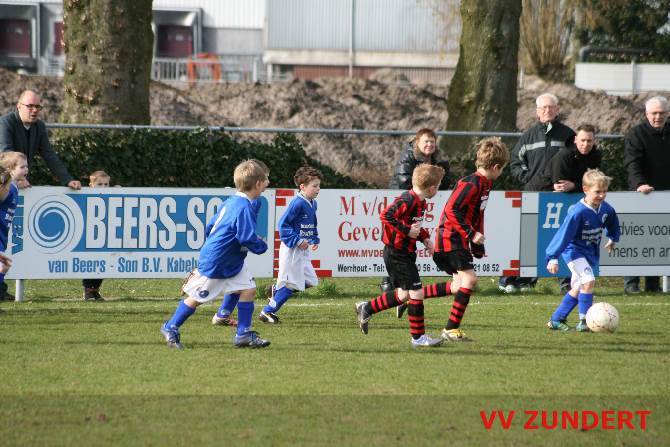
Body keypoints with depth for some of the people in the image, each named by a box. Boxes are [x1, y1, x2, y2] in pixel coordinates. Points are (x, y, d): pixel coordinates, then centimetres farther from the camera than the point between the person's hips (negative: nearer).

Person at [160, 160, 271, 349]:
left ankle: (243, 334, 3)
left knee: (248, 289, -1)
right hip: (214, 263, -9)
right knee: (196, 297, 5)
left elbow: (210, 226, 13)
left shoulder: (230, 202, 4)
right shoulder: (244, 208, -27)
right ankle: (170, 328, 22)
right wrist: (262, 246, -11)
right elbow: (248, 238, -30)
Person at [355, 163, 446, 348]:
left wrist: (424, 237, 10)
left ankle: (366, 308, 31)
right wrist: (407, 230, -28)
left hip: (404, 254, 10)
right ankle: (418, 337, -2)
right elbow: (386, 215, -31)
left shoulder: (420, 202, 9)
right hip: (398, 254, -10)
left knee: (403, 295, 17)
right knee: (416, 292, -9)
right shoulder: (408, 201, -22)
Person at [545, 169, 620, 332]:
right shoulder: (578, 212, -26)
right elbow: (564, 233, -25)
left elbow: (613, 224, 18)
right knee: (589, 281, -25)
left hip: (591, 253, 7)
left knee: (577, 289, 12)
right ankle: (584, 321, -19)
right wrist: (553, 257, -26)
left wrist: (612, 239, 31)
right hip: (574, 250, -7)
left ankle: (556, 320, 24)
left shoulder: (606, 209, -6)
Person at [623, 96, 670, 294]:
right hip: (642, 194, -5)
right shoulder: (636, 134, -4)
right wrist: (639, 184, -31)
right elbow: (633, 163, -15)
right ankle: (631, 282, -2)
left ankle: (653, 283, 10)